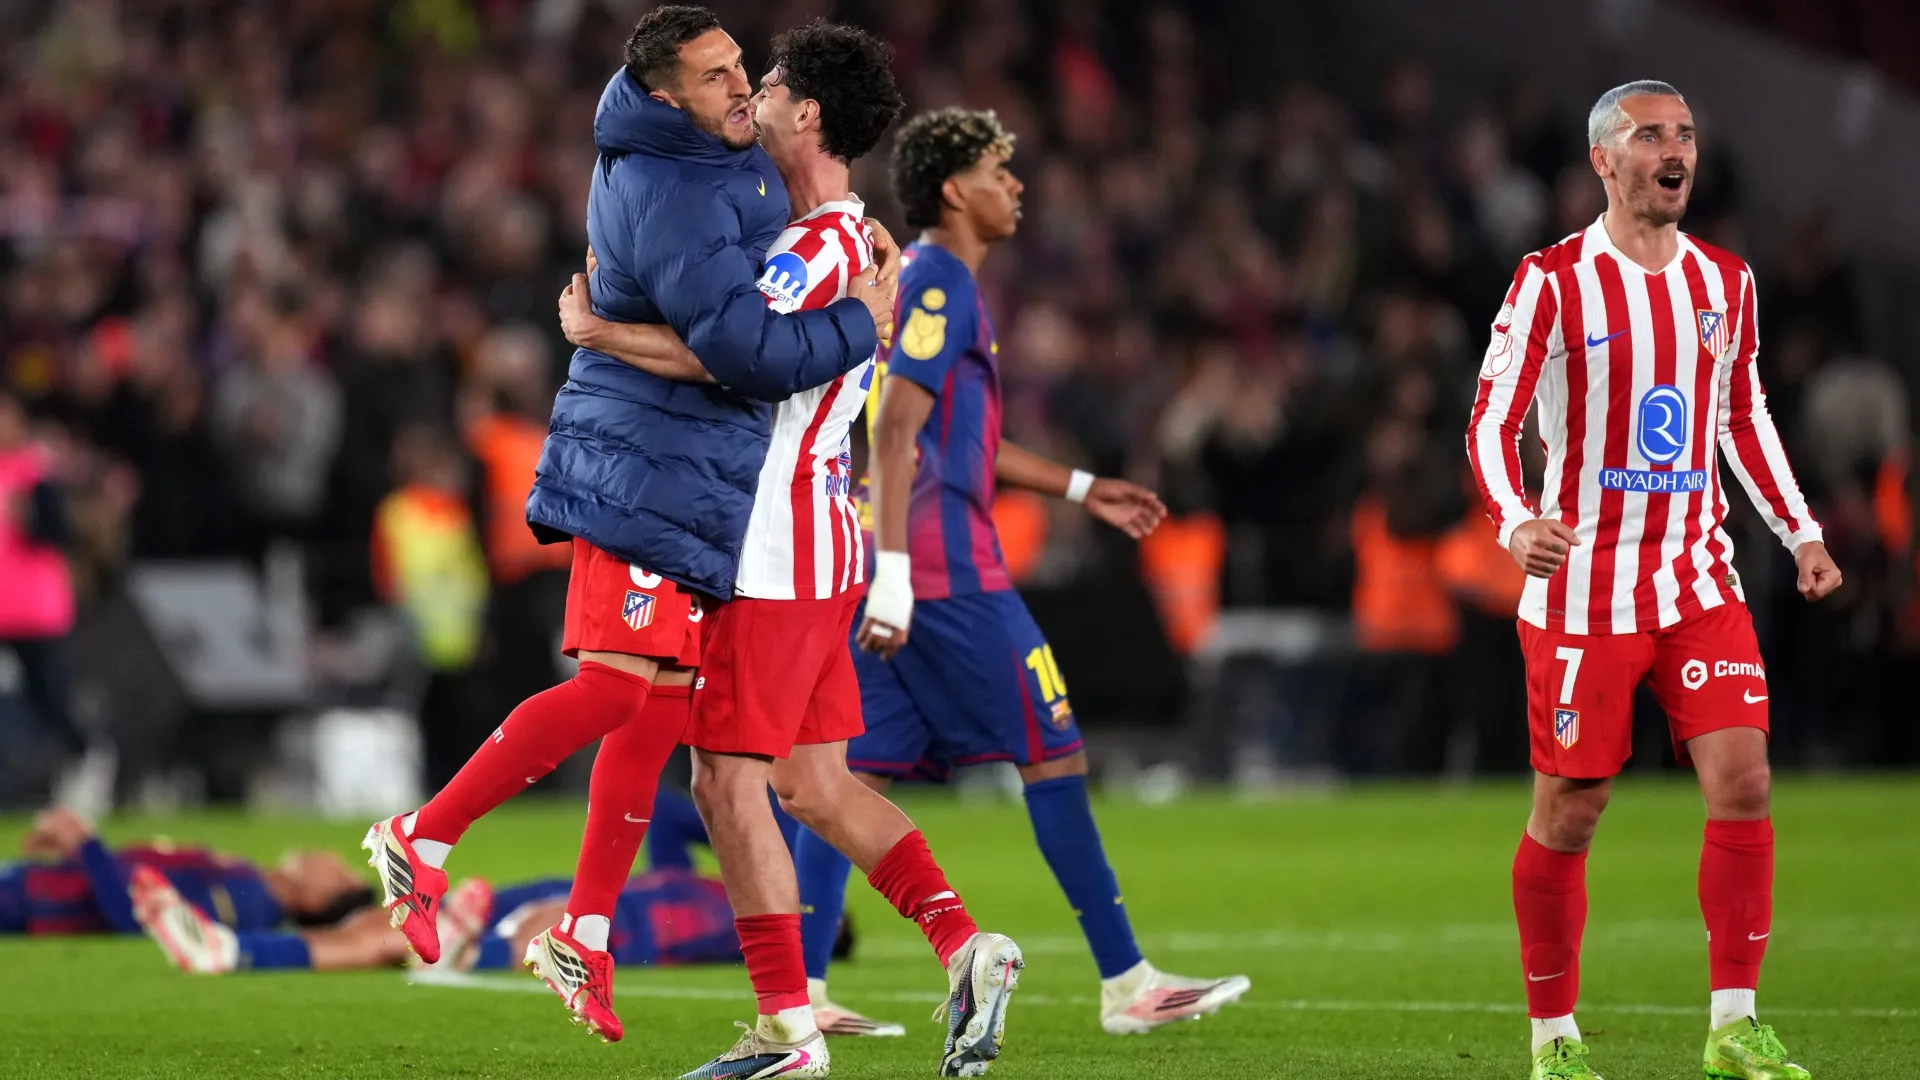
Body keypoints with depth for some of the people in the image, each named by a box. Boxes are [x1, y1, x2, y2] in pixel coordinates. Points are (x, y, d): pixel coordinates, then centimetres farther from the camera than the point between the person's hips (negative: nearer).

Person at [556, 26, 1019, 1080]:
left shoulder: (818, 249, -16)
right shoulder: (855, 243, 17)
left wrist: (592, 329, -18)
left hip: (774, 556, -10)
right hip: (816, 552, 10)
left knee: (729, 782, -6)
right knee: (815, 786, 11)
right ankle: (968, 950, 2)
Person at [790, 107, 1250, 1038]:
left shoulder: (919, 281, 20)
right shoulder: (940, 286, -11)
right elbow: (895, 432, -20)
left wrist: (1081, 489, 31)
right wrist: (894, 573, -26)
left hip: (894, 573, 10)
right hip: (945, 568, -10)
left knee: (860, 768, 5)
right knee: (1053, 753, -2)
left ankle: (799, 992, -2)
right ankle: (1125, 984, 2)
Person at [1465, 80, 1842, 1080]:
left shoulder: (1724, 281, 9)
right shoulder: (1553, 283, -7)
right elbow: (1491, 421, -7)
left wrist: (1800, 530, 13)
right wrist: (1515, 523, -25)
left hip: (1698, 579, 4)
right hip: (1583, 592, -4)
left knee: (1742, 782, -9)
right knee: (1570, 810, 0)